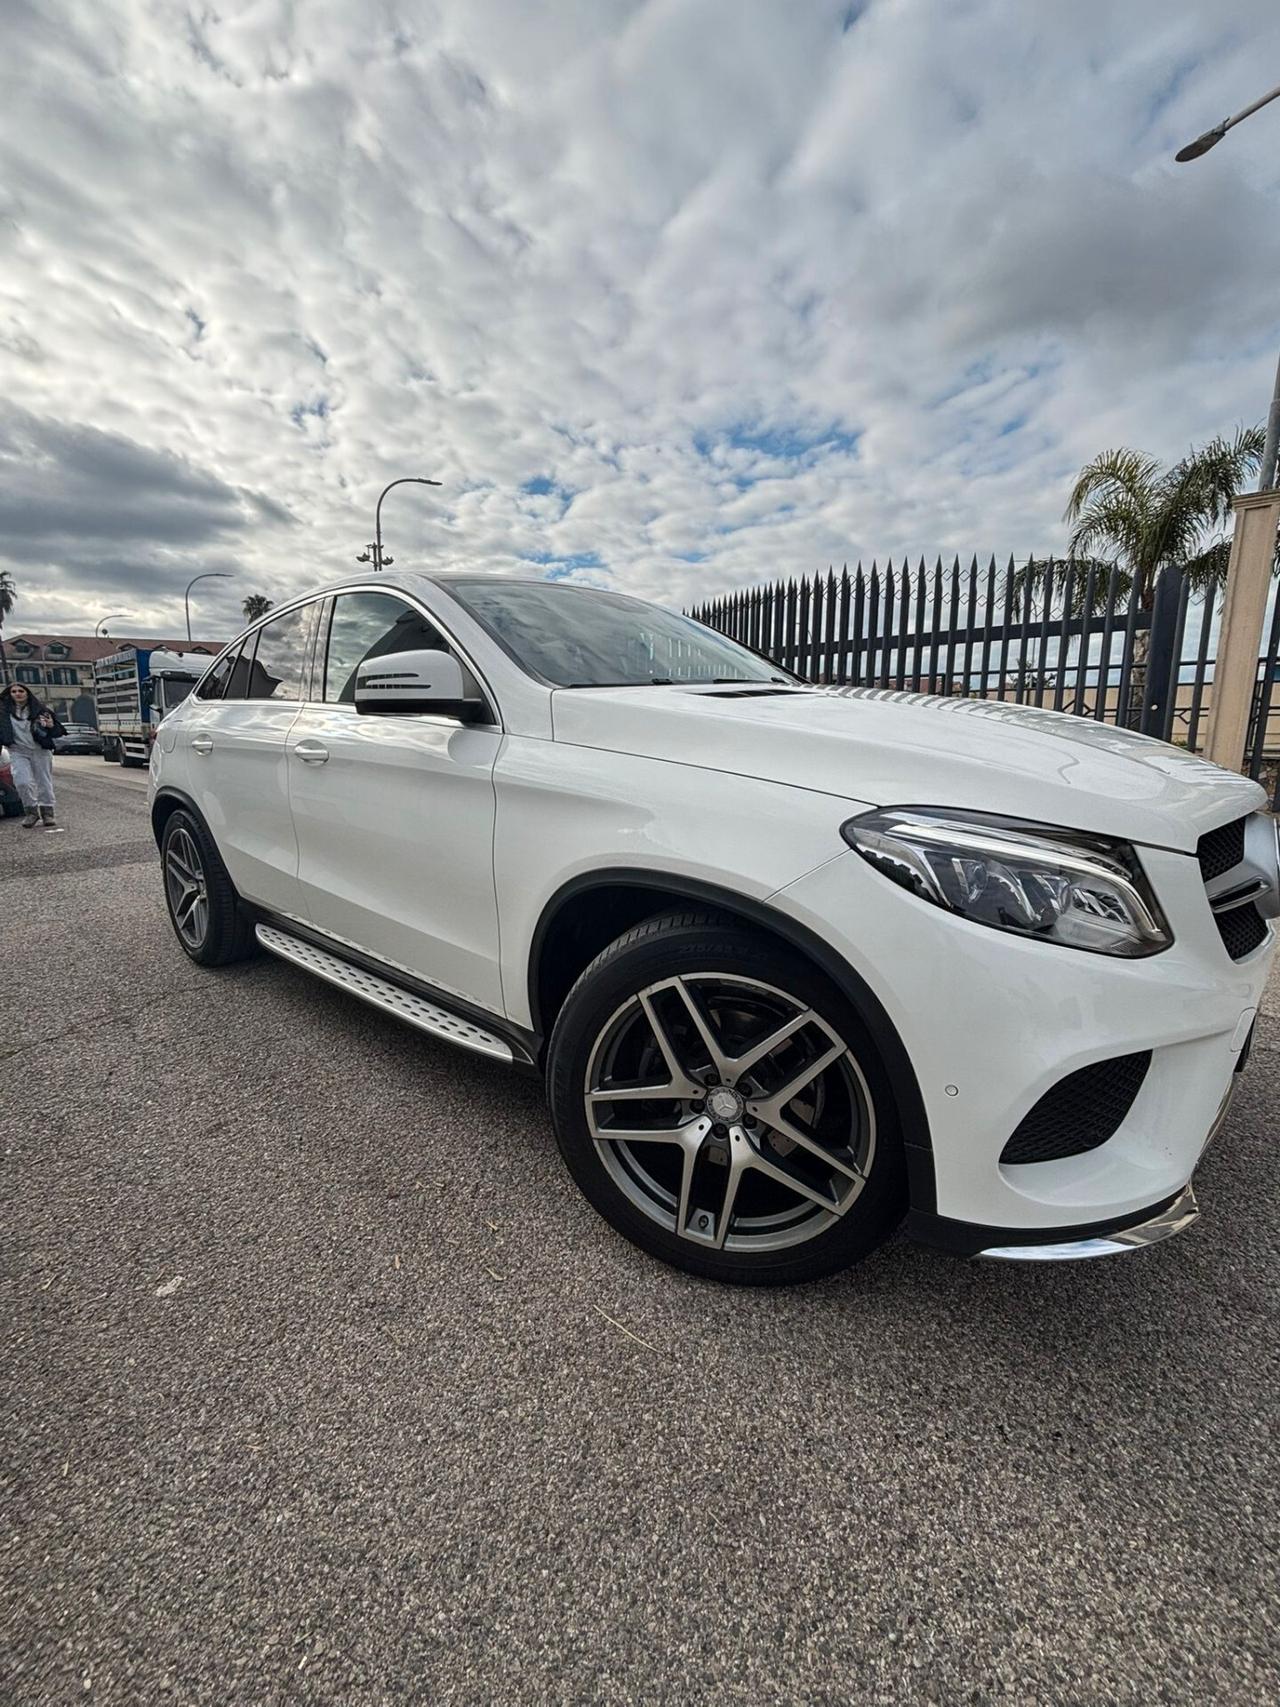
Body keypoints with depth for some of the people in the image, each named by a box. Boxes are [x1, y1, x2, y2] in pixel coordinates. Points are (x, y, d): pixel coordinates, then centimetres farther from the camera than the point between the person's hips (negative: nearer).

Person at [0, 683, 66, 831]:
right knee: (23, 782, -14)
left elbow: (58, 731, 3)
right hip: (18, 752, 0)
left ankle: (47, 813, 14)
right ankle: (32, 811, 3)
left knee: (44, 782, 4)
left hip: (41, 751, 0)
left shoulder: (39, 709, 1)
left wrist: (51, 726, -17)